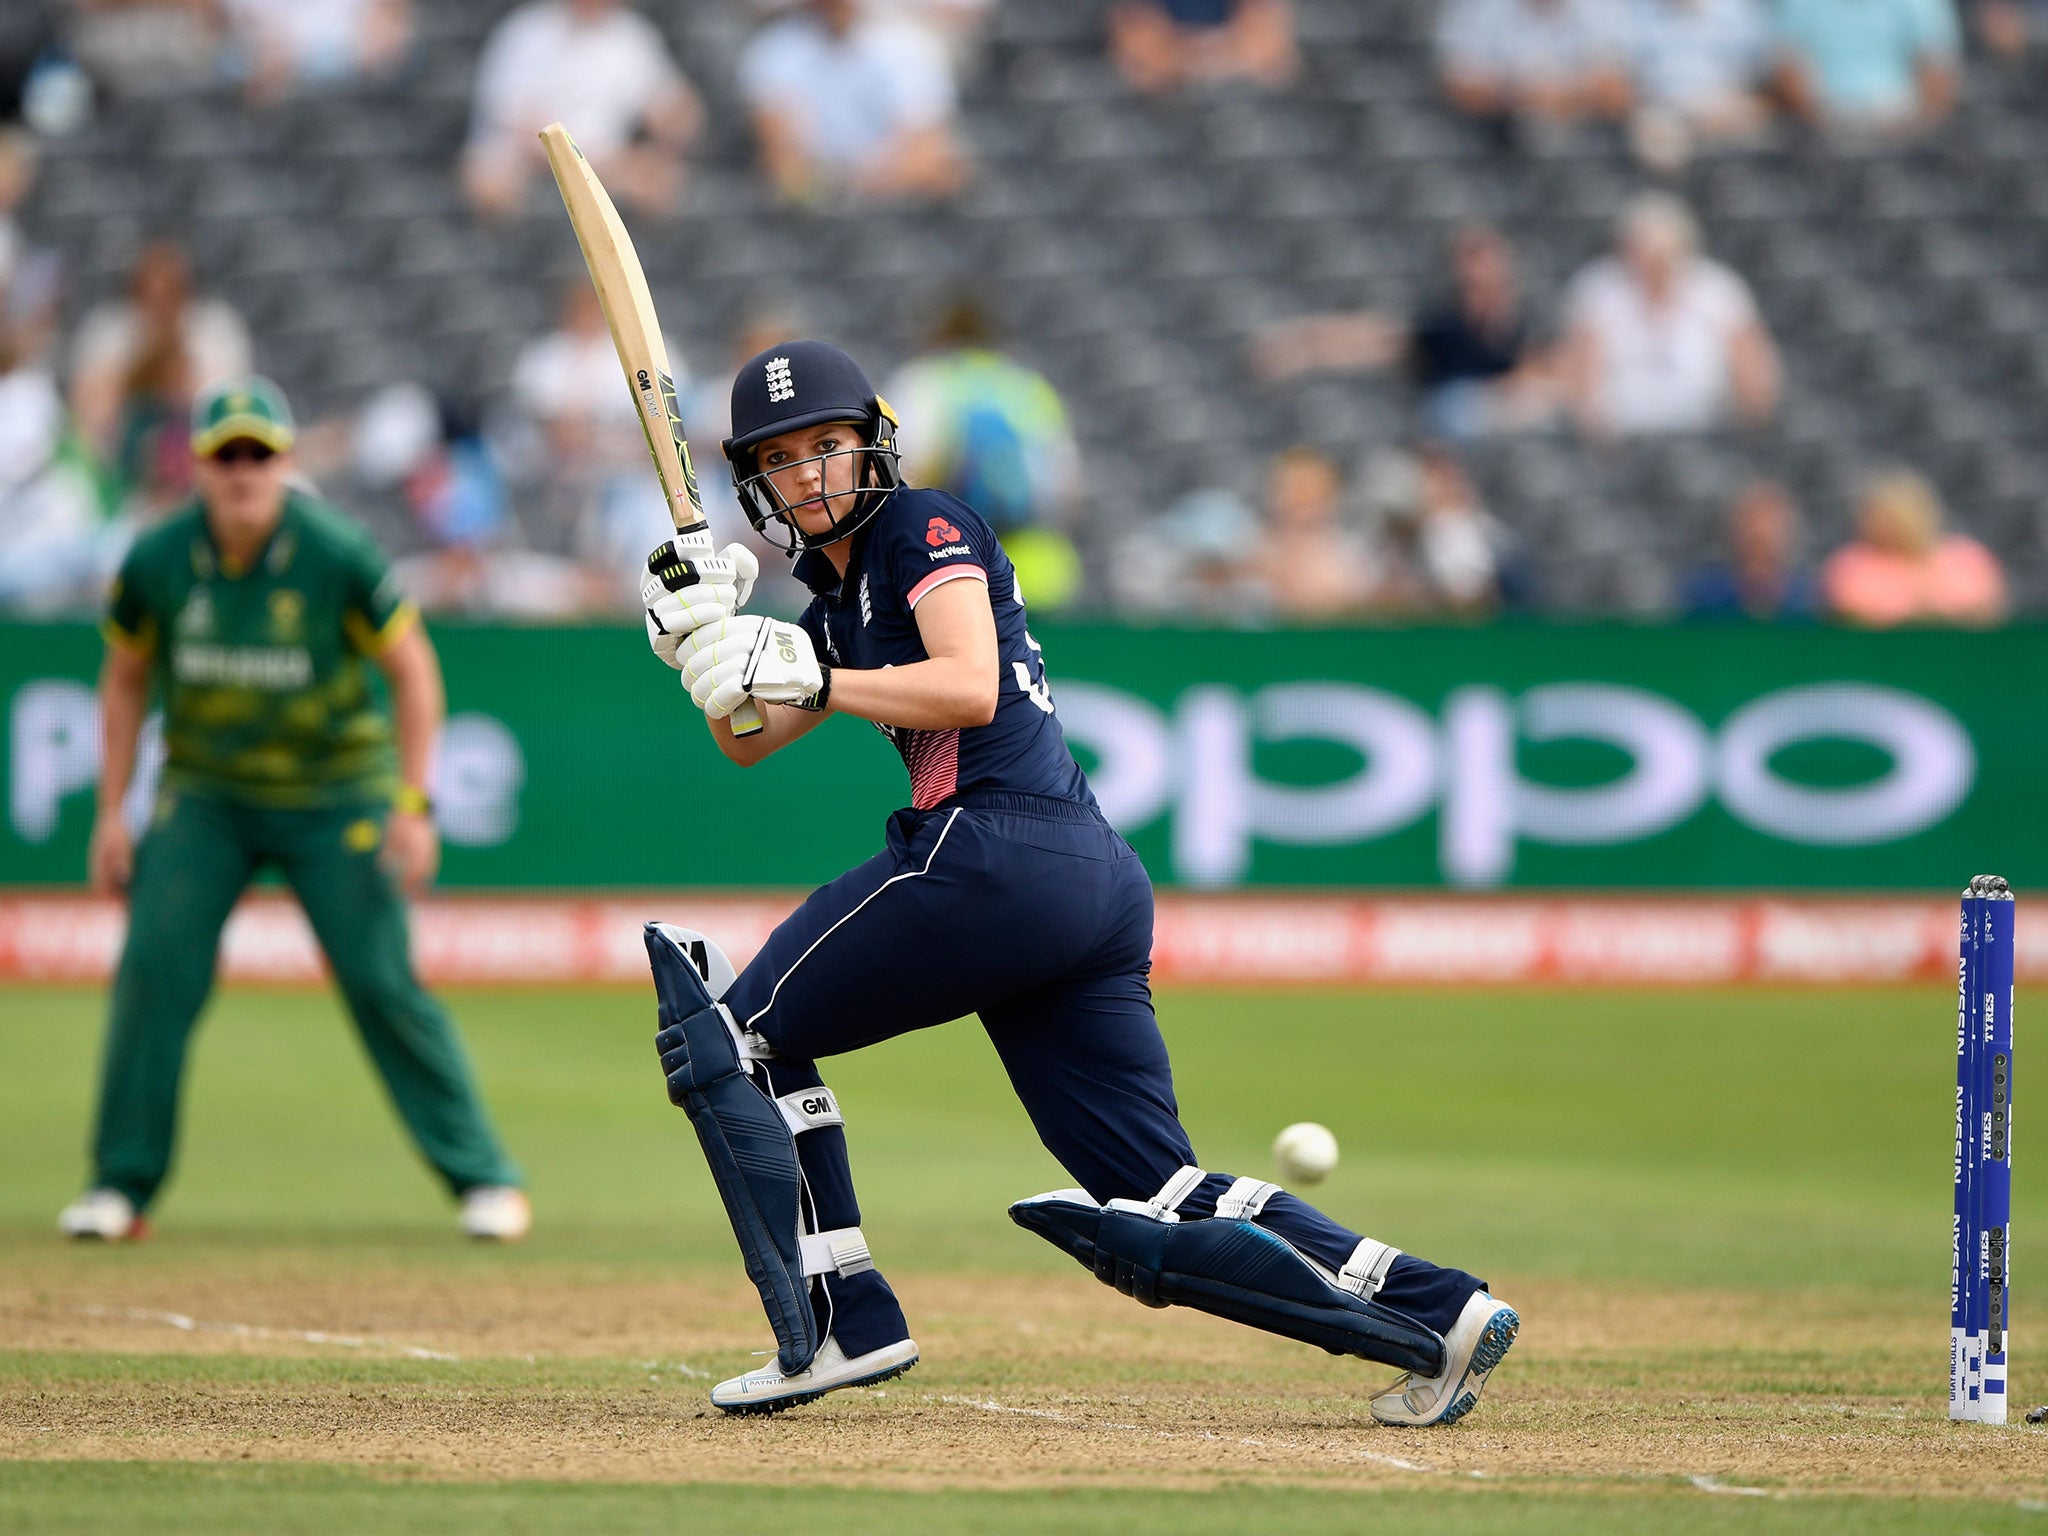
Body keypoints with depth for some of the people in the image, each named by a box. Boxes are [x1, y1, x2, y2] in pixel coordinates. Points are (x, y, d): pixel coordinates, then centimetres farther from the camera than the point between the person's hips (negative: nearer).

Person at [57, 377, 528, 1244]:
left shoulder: (336, 554, -18)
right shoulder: (157, 561, -10)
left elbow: (413, 668, -9)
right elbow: (125, 679, 5)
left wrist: (412, 804, -15)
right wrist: (111, 814, 1)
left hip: (335, 797, -2)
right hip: (206, 797, 2)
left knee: (381, 980, -6)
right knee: (155, 965, -12)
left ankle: (483, 1175, 5)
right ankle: (122, 1183, -2)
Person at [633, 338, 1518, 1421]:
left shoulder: (926, 526, 1)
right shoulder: (833, 602, 28)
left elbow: (970, 687, -13)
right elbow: (748, 740, 25)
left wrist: (810, 679, -12)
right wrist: (706, 645, 8)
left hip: (994, 853, -9)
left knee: (738, 1028, 2)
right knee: (1157, 1209, 4)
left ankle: (840, 1325, -7)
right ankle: (1435, 1311, -7)